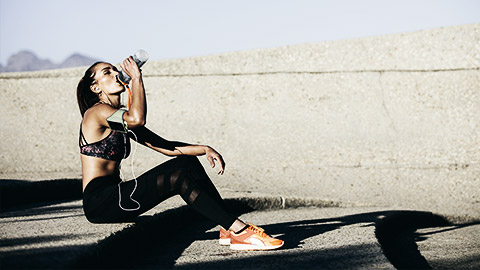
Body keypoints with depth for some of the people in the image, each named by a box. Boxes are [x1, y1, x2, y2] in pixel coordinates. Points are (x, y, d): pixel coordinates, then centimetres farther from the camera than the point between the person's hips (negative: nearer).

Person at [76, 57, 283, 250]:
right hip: (99, 203, -9)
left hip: (113, 197, 9)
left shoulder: (121, 119, 20)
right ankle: (239, 230, -21)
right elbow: (137, 118, -30)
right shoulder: (96, 112, -8)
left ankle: (228, 230, -9)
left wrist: (204, 150, 2)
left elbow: (166, 147, 16)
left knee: (187, 162, -2)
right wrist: (136, 78, -16)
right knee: (179, 178, -20)